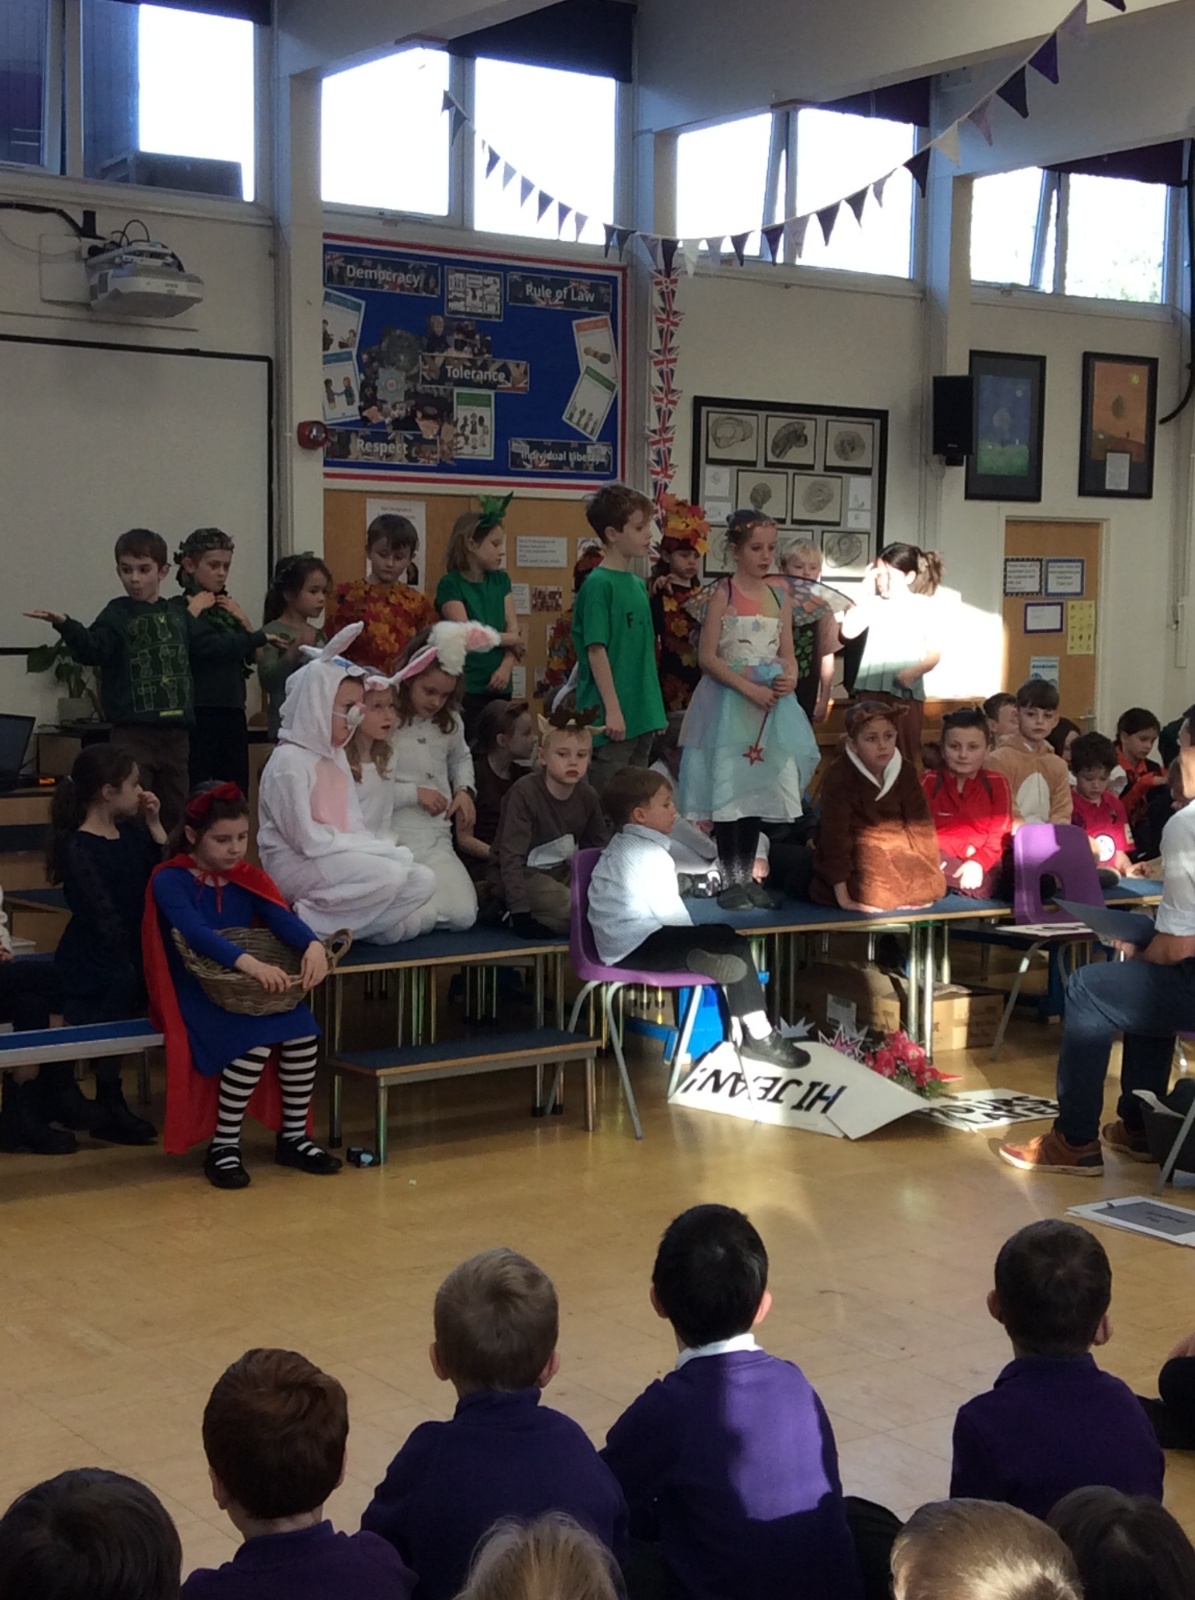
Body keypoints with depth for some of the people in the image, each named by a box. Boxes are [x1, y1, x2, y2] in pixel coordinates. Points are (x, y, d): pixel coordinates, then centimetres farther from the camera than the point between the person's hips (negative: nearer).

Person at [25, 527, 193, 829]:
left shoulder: (177, 615, 11)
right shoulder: (117, 615, -3)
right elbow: (91, 649, -24)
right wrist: (65, 625, -38)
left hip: (176, 731, 5)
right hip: (133, 732, -5)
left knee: (173, 813, 12)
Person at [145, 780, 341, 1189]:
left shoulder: (247, 877, 9)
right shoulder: (170, 879, -10)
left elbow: (282, 918, -9)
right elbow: (196, 932, -28)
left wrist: (313, 945, -32)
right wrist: (248, 963, -45)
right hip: (193, 990, -6)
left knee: (302, 1031, -20)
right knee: (253, 1041, -31)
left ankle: (293, 1137, -1)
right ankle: (223, 1146, -14)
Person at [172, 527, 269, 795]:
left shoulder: (227, 608, 15)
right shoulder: (180, 609, -2)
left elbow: (251, 657, 12)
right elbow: (207, 645, -18)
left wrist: (245, 622, -2)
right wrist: (260, 636, -12)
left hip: (232, 714, 6)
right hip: (198, 714, -6)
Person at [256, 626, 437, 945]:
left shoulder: (335, 755, 15)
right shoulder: (289, 761, -14)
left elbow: (353, 825, 13)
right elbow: (306, 840, -19)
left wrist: (374, 848, -9)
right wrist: (375, 850, -15)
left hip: (339, 857, 9)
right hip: (296, 865, -9)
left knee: (422, 880, -7)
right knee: (388, 876, -29)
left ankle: (316, 922, -10)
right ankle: (306, 922, -14)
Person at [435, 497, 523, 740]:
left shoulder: (500, 580, 11)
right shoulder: (451, 585, -6)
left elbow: (514, 630, 4)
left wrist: (506, 666, -13)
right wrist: (511, 640, -2)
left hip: (499, 686, 5)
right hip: (465, 690, -5)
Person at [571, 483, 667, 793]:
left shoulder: (638, 584, 12)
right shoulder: (599, 584, -12)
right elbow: (596, 650, -15)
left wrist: (654, 710, 16)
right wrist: (612, 709, -18)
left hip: (642, 715, 8)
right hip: (612, 719, -8)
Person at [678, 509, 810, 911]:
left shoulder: (779, 597, 8)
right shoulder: (723, 594, -6)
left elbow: (787, 654, 12)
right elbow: (707, 656, -11)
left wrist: (790, 678, -11)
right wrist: (748, 688, -18)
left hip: (771, 705, 5)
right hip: (729, 701, -5)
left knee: (760, 789, 9)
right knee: (727, 789, -1)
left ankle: (748, 875, 18)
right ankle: (731, 879, 7)